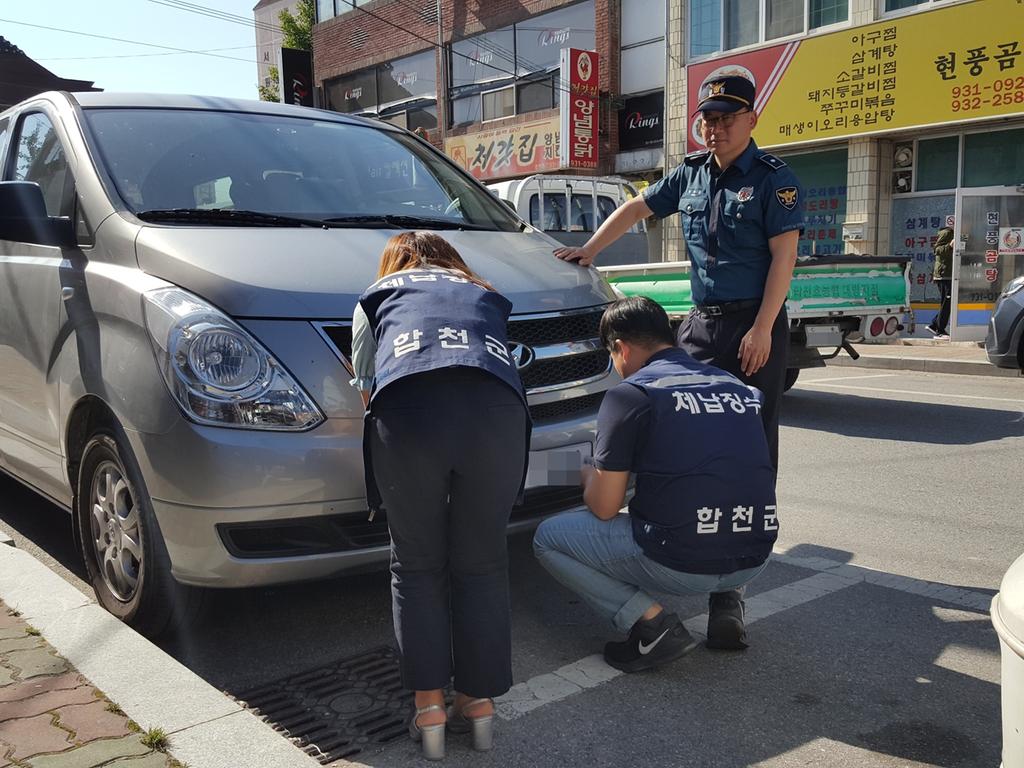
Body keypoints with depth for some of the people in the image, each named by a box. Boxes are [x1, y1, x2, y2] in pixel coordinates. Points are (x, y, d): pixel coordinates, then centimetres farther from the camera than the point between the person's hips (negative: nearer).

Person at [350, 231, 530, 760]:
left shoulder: (377, 297, 32)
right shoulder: (487, 296, 37)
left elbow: (366, 387, 31)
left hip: (407, 410, -1)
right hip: (496, 410, 2)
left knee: (417, 567, 14)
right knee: (481, 566, 15)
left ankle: (429, 707, 14)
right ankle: (479, 701, 21)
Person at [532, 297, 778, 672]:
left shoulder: (630, 394, -6)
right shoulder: (741, 387, 12)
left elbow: (603, 509, -3)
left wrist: (590, 478, 19)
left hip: (680, 564, -6)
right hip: (753, 562, 6)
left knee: (547, 539, 12)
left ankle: (651, 621, -2)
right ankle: (725, 601, 17)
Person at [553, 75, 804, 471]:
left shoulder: (773, 178, -6)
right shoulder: (691, 173, 11)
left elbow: (784, 256, -11)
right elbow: (636, 208, 21)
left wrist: (762, 328, -17)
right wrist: (589, 249, 14)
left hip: (754, 323, -5)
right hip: (700, 321, 6)